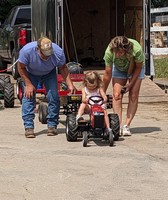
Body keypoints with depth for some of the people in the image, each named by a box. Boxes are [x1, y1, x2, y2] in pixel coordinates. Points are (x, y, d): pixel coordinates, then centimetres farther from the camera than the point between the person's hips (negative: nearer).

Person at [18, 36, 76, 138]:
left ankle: (52, 125, -1)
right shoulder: (26, 51, -37)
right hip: (31, 74, -1)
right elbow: (21, 68, -20)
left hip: (49, 74, 1)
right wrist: (28, 84, -25)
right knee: (28, 96, -16)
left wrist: (70, 84, -23)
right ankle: (28, 127, -15)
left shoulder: (58, 52, -33)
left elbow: (63, 68, -14)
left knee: (53, 96, -13)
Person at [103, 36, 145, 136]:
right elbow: (108, 74, -21)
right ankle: (119, 126, -12)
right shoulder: (109, 52, -34)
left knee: (133, 96, -12)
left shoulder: (136, 49, -40)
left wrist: (130, 84, -18)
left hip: (135, 69, -1)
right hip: (119, 69, 1)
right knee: (117, 95, -14)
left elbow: (138, 67, -18)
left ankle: (127, 126, -9)